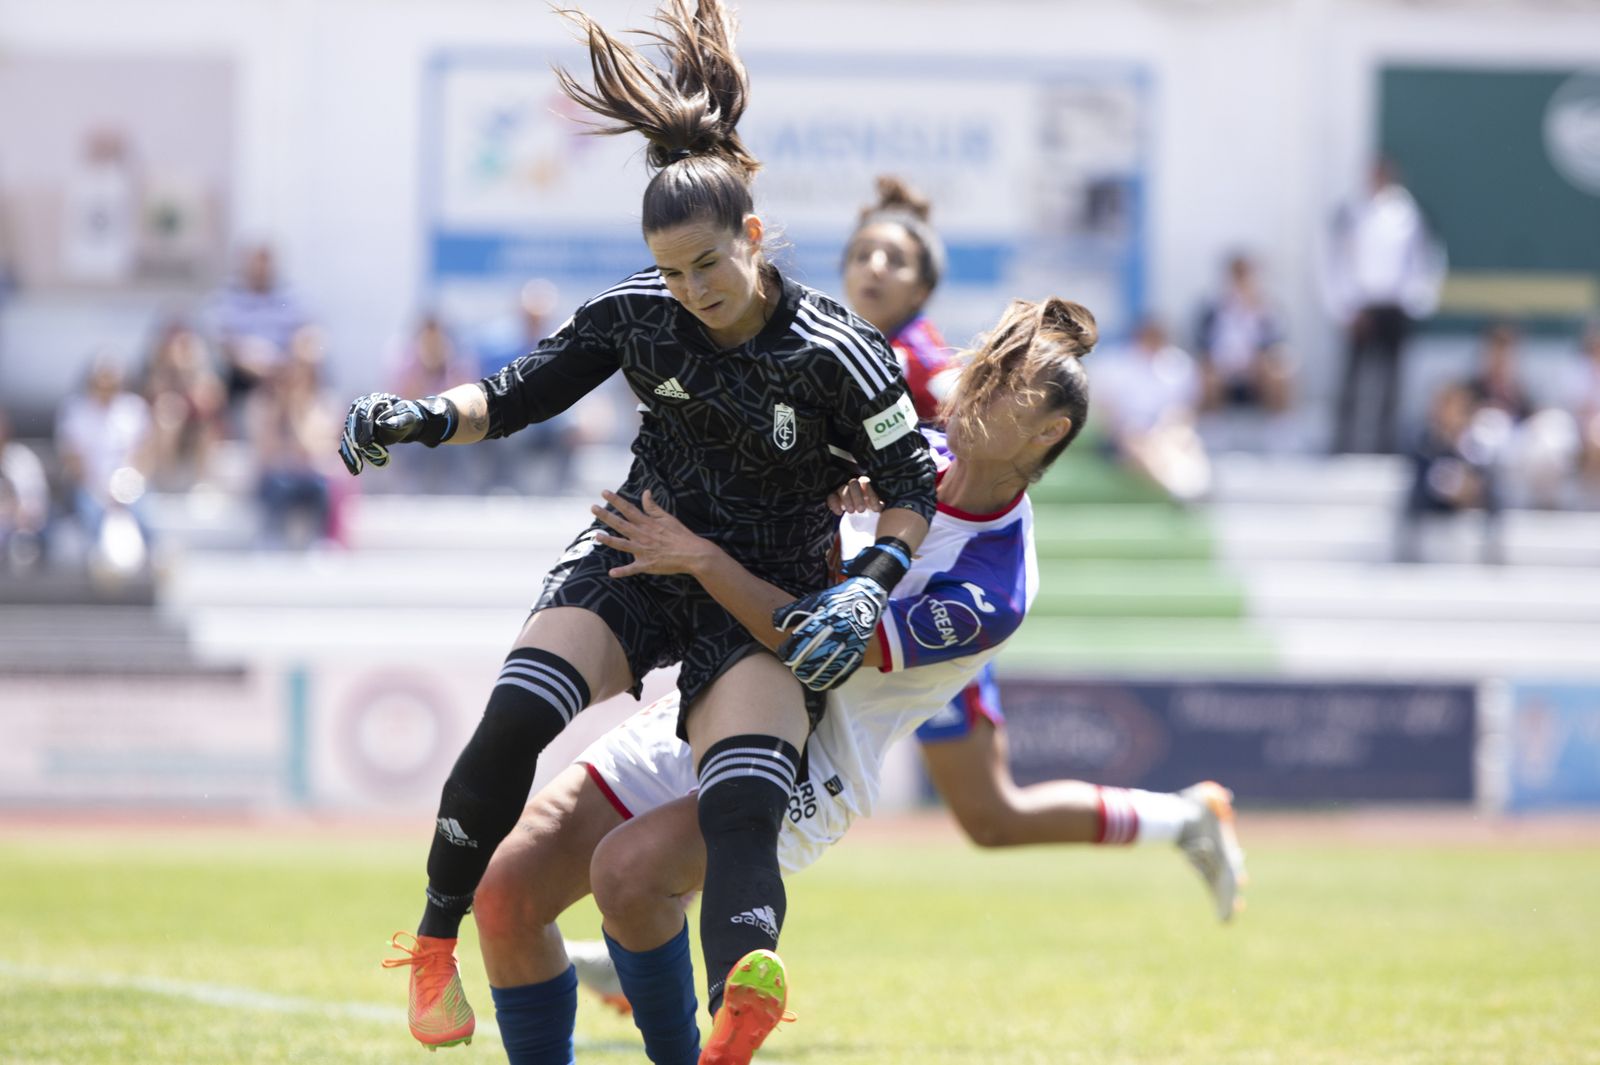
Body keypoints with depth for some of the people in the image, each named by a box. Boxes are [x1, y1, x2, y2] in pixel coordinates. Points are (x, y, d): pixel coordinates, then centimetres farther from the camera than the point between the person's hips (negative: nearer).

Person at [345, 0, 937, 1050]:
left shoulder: (834, 354, -16)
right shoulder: (637, 314, -6)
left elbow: (914, 486, -7)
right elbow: (518, 394, 5)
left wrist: (868, 585, -24)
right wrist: (419, 418, -13)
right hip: (641, 559, 3)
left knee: (740, 813, -27)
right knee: (513, 721, -24)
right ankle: (434, 943, -8)